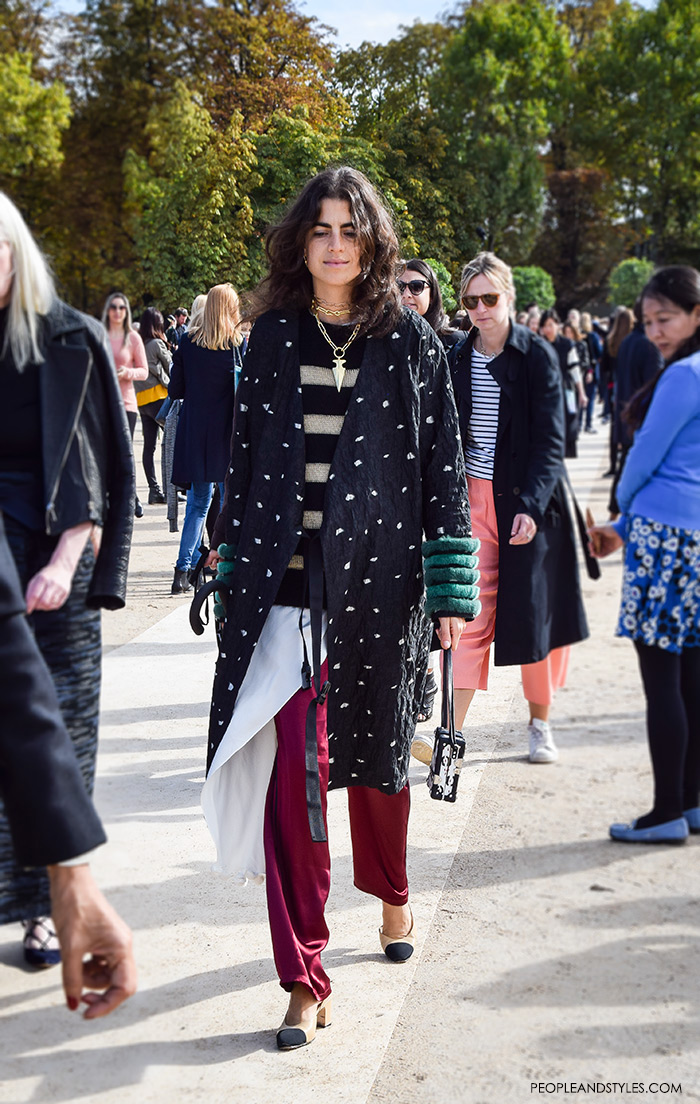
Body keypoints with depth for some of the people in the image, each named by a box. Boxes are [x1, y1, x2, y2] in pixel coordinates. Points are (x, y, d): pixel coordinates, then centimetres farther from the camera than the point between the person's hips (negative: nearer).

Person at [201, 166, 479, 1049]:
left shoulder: (409, 339, 2)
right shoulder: (274, 333, 7)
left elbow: (443, 462, 1)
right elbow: (243, 453, 11)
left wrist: (453, 586, -3)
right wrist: (231, 561, 9)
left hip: (378, 572, 0)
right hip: (284, 576, 1)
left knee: (376, 749, 13)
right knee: (291, 763, -8)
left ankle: (391, 894, 44)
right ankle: (304, 978, 2)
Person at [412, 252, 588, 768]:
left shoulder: (537, 355, -6)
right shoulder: (457, 359, 6)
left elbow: (550, 439, -10)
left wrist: (531, 505, -20)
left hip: (529, 498, -2)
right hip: (473, 494, 3)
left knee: (534, 609, 5)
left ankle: (540, 722, 22)